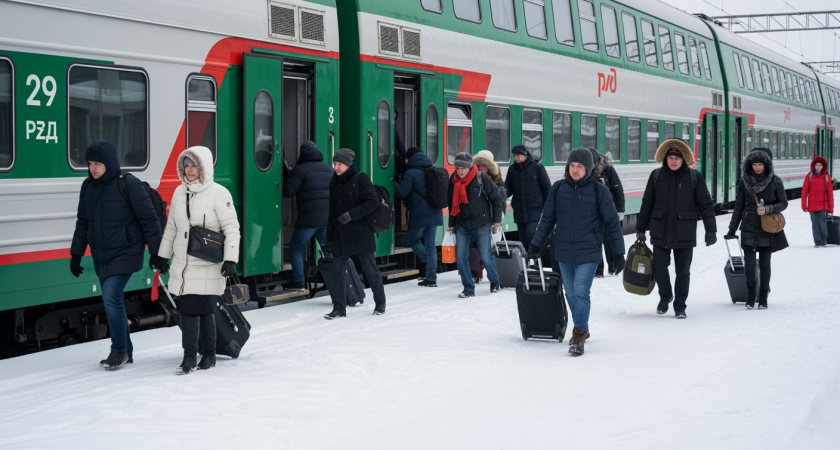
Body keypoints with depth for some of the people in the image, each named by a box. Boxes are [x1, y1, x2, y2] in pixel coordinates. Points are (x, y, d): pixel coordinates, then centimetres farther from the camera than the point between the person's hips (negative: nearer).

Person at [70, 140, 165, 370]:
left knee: (111, 297, -18)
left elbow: (149, 219, -9)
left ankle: (119, 350, -4)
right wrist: (76, 254, 15)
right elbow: (82, 222, 16)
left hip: (126, 253, -7)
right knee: (112, 301, 9)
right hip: (101, 256, 7)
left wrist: (156, 253, -9)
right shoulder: (88, 187, 6)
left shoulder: (129, 184, -12)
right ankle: (125, 352, 21)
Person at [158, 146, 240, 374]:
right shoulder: (179, 192, 11)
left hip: (208, 267, -5)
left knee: (202, 310, -5)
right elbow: (171, 227, 21)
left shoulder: (219, 193, -7)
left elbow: (232, 228, -8)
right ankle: (189, 358, 9)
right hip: (182, 264, 5)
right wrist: (163, 255, 22)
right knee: (187, 310, 2)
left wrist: (230, 259, -15)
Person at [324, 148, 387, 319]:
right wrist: (329, 238, 13)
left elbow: (373, 201, -15)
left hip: (360, 233, -5)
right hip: (340, 235, 6)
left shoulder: (360, 179, -7)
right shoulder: (334, 183, 11)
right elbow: (332, 212, 16)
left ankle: (380, 304, 21)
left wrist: (351, 214, -21)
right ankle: (339, 309, 6)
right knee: (337, 271, 0)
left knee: (370, 269, 4)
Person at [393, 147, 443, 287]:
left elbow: (402, 193, -9)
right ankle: (431, 278, 5)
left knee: (413, 240, 12)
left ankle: (431, 265, -6)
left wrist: (394, 183, 6)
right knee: (430, 244, 7)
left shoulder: (411, 173, -11)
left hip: (419, 215, -6)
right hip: (434, 214, 6)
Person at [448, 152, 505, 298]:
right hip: (462, 226, 4)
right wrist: (452, 224, 14)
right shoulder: (453, 180, 2)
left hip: (482, 225, -4)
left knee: (485, 256, -1)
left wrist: (497, 220, -2)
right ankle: (469, 289, 8)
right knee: (460, 257, -4)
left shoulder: (482, 178, -12)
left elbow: (496, 198, -3)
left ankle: (494, 280, 27)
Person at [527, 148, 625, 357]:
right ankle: (582, 329, 31)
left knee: (581, 293, -15)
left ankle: (579, 335, -12)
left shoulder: (599, 191, -5)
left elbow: (612, 222, 0)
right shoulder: (558, 189, 3)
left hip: (588, 253, -4)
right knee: (571, 295, 13)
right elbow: (547, 219, 12)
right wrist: (536, 244, 9)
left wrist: (618, 252, -1)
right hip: (564, 253, 4)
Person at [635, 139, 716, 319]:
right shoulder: (656, 176, 2)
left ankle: (680, 306, 20)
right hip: (660, 232, 1)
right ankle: (665, 296, 28)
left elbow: (705, 205, 0)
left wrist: (711, 230, -4)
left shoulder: (694, 177, -2)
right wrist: (640, 229, 12)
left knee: (683, 271, 6)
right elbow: (647, 204, 10)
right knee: (659, 267, 1)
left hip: (685, 234, -1)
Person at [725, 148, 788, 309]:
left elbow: (783, 203, 3)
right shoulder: (744, 182, 3)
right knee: (749, 262, -9)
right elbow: (739, 207, 9)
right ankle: (750, 296, 4)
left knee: (764, 263, 4)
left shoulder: (775, 182, -2)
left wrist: (768, 209, -16)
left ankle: (763, 298, 14)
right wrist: (732, 228, 9)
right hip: (749, 227, 1)